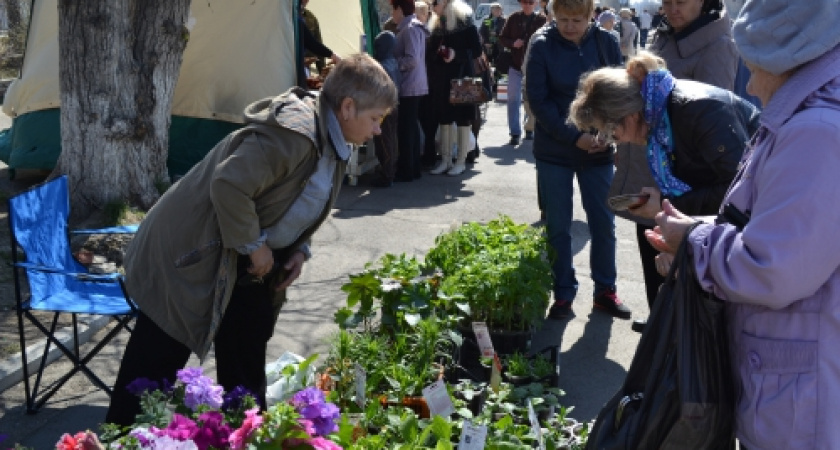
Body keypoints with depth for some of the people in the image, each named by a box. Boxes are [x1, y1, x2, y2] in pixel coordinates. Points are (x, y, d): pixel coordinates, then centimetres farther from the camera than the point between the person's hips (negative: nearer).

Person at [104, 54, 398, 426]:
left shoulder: (333, 144, 4)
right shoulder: (292, 133, -28)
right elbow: (229, 186, -35)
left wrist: (298, 249, 2)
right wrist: (253, 245, -23)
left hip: (251, 269, 9)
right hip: (194, 254, -9)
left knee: (246, 374, 15)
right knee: (155, 364, 2)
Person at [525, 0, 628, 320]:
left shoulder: (606, 43, -4)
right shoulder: (542, 45, -9)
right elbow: (538, 100, -11)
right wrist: (574, 136, -18)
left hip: (599, 149, 2)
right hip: (554, 151, -2)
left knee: (603, 222, 8)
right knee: (557, 226, 5)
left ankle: (605, 291, 23)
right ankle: (563, 294, 18)